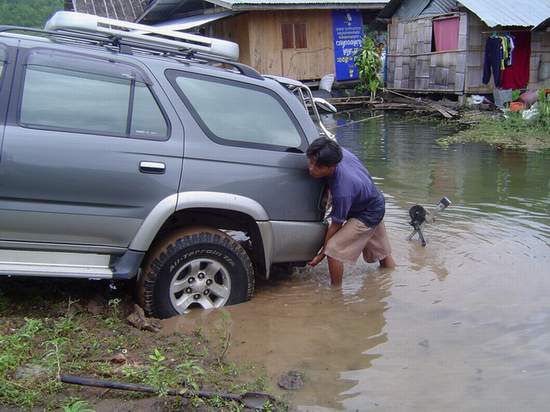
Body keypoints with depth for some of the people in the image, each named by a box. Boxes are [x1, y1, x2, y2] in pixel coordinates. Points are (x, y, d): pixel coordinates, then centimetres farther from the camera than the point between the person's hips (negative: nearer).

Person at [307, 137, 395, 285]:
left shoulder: (342, 191, -39)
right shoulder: (340, 153, -20)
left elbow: (336, 225, -25)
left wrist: (321, 254, -14)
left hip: (367, 215, -9)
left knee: (334, 249, -15)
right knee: (382, 253, 24)